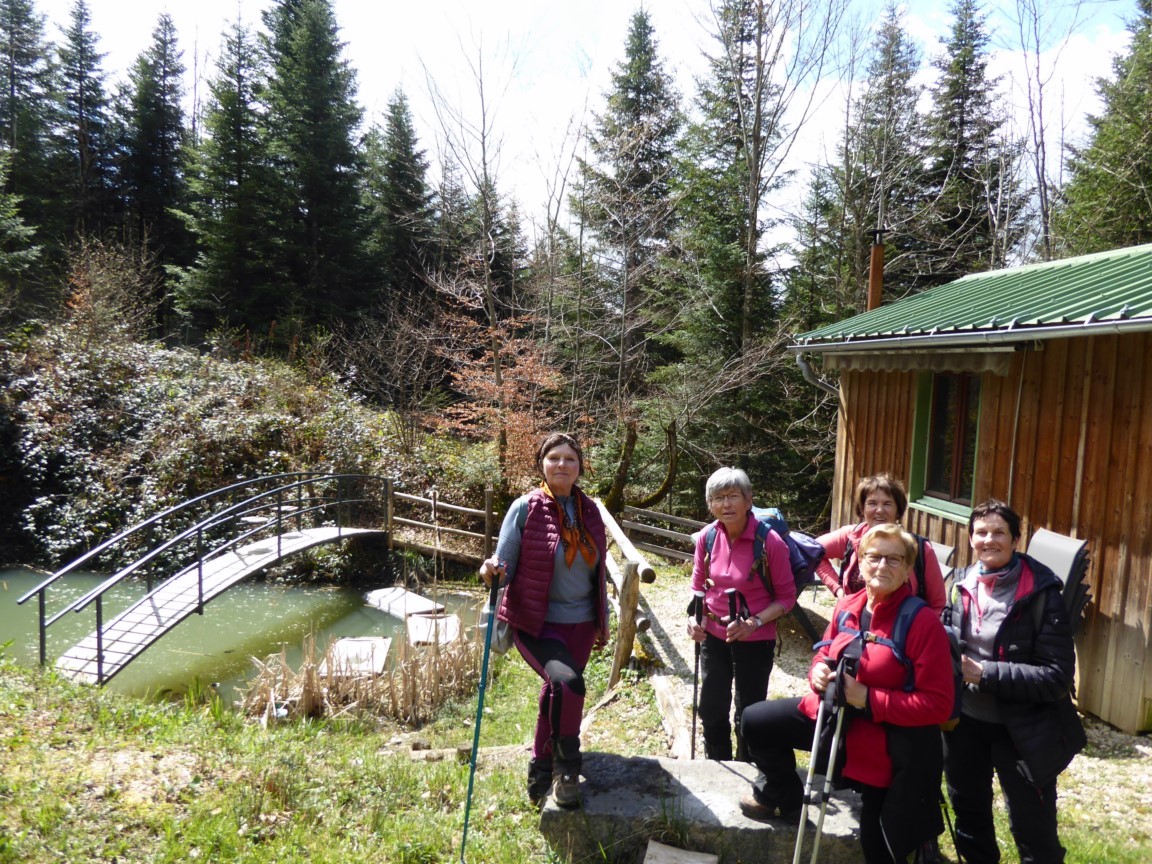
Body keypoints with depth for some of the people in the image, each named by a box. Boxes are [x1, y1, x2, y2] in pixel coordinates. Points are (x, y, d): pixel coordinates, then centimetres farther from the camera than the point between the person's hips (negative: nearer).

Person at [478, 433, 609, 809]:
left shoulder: (590, 511, 4)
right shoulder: (525, 508, -10)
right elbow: (505, 564, -8)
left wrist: (603, 621, 17)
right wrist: (492, 572, -31)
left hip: (580, 625, 5)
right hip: (536, 623, -5)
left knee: (556, 696, 16)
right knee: (568, 683, -27)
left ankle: (540, 778, 38)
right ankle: (566, 769, -1)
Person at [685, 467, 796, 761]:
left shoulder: (770, 542, -19)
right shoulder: (707, 537, -8)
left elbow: (786, 596, -10)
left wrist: (754, 622, -23)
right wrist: (693, 616, -11)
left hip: (755, 641, -4)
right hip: (714, 637, 4)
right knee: (711, 711, 16)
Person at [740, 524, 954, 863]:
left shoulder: (923, 622, -24)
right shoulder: (847, 607, -5)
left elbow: (938, 704, -24)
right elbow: (825, 653, 11)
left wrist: (868, 699, -28)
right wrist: (819, 671, -14)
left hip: (881, 739, -5)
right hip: (831, 713, 6)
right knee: (755, 721, 8)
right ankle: (781, 795, 34)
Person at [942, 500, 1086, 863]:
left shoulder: (1040, 592, -17)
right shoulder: (964, 585, -1)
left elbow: (1058, 675, -20)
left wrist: (987, 674, -26)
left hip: (1022, 731, -5)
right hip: (965, 720, 5)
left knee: (1034, 832, 9)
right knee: (968, 813, 24)